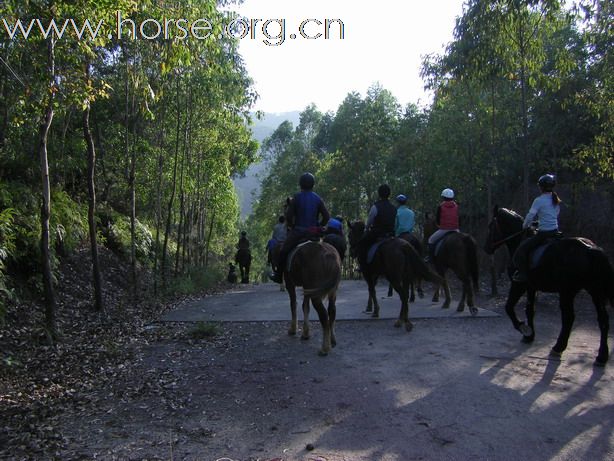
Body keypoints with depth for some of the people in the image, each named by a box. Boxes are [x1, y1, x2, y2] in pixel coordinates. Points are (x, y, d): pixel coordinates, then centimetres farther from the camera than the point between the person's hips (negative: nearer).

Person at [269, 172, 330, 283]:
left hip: (298, 231, -3)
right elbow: (327, 217, -1)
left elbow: (289, 216, -8)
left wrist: (293, 225, 8)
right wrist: (319, 226, 11)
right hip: (314, 232, 3)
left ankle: (278, 275, 15)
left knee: (283, 251, 10)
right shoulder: (318, 199, 3)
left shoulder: (296, 197, -5)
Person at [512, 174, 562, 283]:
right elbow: (556, 214, 19)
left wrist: (525, 226, 6)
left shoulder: (539, 200, -12)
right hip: (555, 232, 8)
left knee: (521, 249, -3)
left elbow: (530, 216, -11)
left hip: (543, 233, -8)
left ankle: (523, 274, -5)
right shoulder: (556, 200, 11)